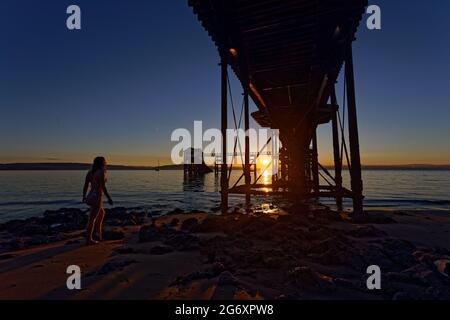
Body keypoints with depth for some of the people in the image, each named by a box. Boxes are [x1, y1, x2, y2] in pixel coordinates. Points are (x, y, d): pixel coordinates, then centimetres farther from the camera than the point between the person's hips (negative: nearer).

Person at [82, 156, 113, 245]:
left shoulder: (90, 172, 8)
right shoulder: (101, 172, -14)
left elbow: (86, 185, 9)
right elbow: (103, 187, -18)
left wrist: (84, 196, 22)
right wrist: (109, 198, -11)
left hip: (90, 196, 8)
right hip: (97, 197, -8)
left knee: (102, 213, 25)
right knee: (92, 219, 2)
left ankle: (99, 234, 30)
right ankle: (88, 239, 14)